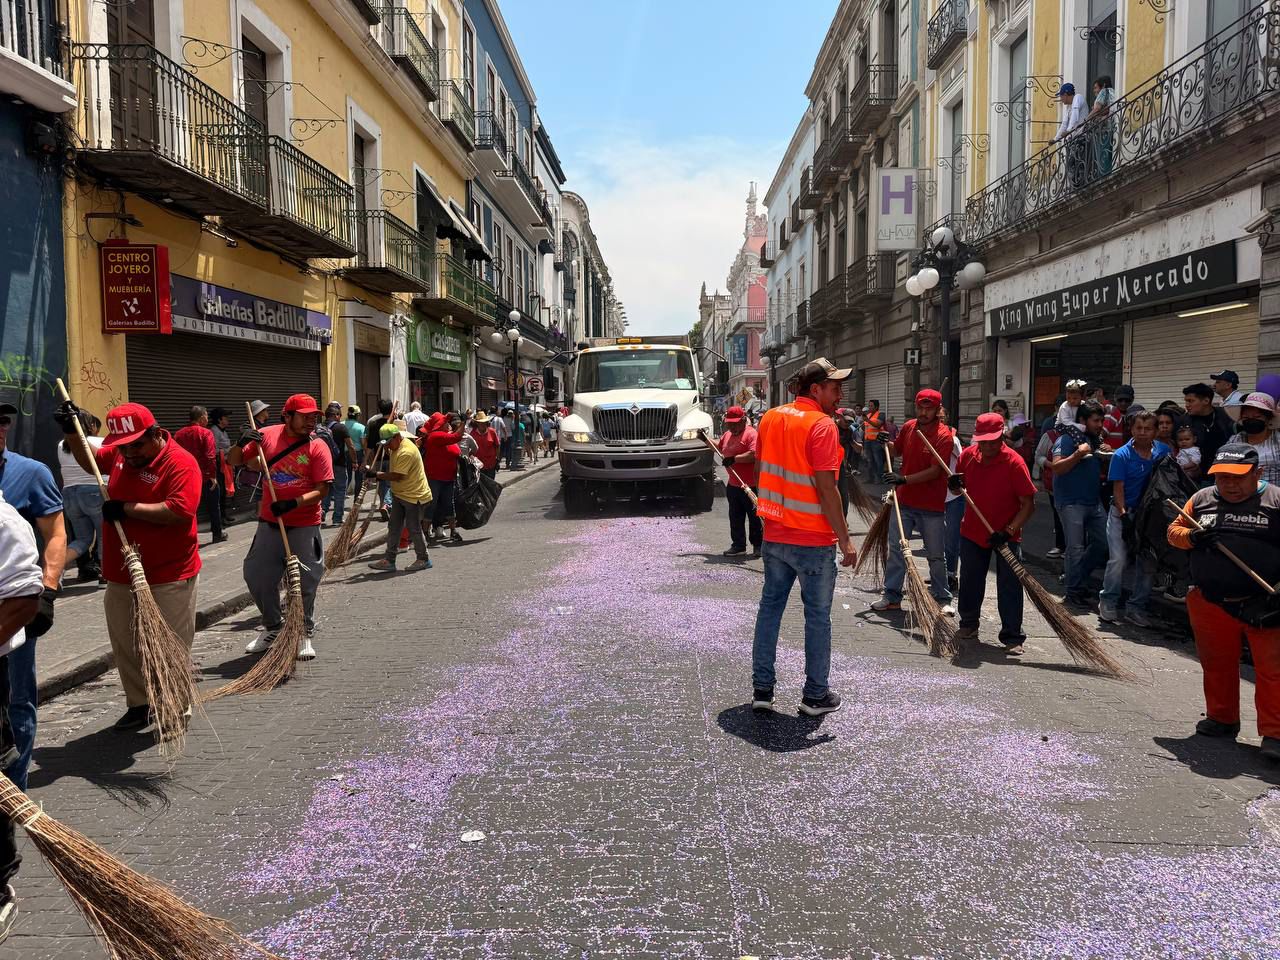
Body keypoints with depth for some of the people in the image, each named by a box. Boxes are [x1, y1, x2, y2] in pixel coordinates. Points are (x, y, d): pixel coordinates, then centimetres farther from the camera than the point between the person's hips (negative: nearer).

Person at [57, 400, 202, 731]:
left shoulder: (181, 463, -18)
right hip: (120, 576, 8)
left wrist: (126, 509, -22)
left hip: (168, 579, -7)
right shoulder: (119, 453, 7)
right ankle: (138, 706, 29)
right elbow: (91, 461, 29)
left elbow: (180, 511, -31)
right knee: (125, 646, 15)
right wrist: (72, 433, 13)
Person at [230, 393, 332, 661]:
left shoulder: (318, 447, -11)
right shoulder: (267, 436, -2)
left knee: (304, 581, 4)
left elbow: (322, 490, -14)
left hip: (304, 525, -3)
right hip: (269, 522, 3)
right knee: (257, 577, 10)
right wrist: (241, 443, -14)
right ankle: (273, 627, 32)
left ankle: (306, 633, 23)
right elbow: (233, 460, 7)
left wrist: (292, 503, -27)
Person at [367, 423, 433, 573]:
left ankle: (423, 559, 14)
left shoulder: (407, 452, -25)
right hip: (399, 494, 10)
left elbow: (397, 476, -27)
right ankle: (389, 560, 13)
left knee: (414, 528, -1)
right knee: (394, 527, 9)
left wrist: (376, 475, -19)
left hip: (415, 496, -10)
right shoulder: (396, 446, 8)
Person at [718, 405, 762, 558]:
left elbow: (753, 455, -27)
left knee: (754, 517, 2)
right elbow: (719, 446, 35)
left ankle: (758, 545, 13)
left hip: (750, 486, -8)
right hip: (733, 485, 8)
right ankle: (738, 545, 21)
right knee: (735, 517, 12)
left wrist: (734, 459, -27)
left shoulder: (752, 434, -14)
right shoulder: (727, 435, 14)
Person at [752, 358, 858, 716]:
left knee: (770, 607, 15)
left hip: (774, 535, 6)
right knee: (818, 616, 7)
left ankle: (762, 689, 20)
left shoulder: (770, 418, 5)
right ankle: (816, 695, 17)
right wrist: (845, 539, -15)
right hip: (813, 539, -6)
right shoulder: (822, 425, -16)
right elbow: (826, 489, -20)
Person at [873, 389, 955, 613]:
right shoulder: (908, 427, 4)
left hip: (931, 505, -5)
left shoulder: (944, 435, -13)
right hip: (904, 501, 5)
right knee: (896, 549, 7)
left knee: (936, 555, 7)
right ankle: (892, 596, 16)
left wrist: (905, 479, -28)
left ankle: (943, 599, 20)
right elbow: (896, 451, 22)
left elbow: (935, 471, -20)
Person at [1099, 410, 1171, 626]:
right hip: (1123, 513, -4)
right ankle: (1108, 603, 1)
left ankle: (1136, 608, 16)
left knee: (1147, 563, 5)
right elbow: (1118, 489, -10)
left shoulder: (1163, 451, 4)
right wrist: (1124, 516, -17)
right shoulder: (1122, 455, -8)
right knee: (1118, 559, -13)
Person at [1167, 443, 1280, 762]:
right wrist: (1192, 537, -10)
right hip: (1211, 603, 4)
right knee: (1217, 664, 15)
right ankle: (1222, 719, 32)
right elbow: (1174, 530, 14)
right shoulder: (1201, 500, 7)